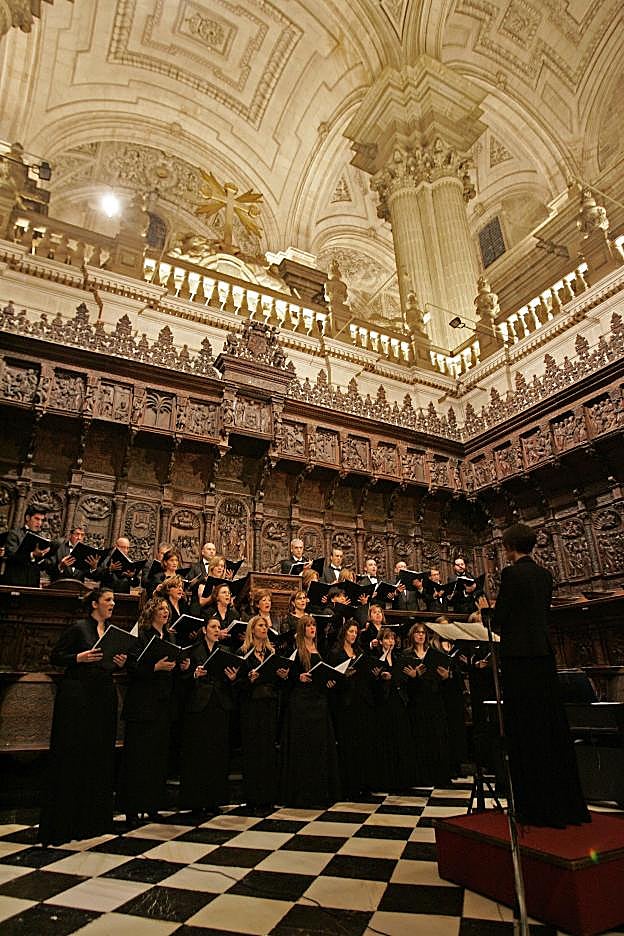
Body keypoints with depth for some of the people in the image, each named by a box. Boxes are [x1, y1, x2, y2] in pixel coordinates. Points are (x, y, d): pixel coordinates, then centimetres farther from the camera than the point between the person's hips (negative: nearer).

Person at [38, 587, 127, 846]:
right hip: (77, 696, -6)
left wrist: (121, 662, -3)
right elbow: (55, 657, -6)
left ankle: (95, 819, 22)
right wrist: (79, 657, -22)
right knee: (72, 757, -2)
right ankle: (63, 823, 8)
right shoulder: (78, 628, -6)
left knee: (101, 756, 9)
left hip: (104, 696, 6)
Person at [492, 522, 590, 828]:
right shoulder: (545, 574, 10)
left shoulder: (511, 573, -13)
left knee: (525, 731, 2)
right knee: (551, 726, 15)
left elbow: (499, 618, -11)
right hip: (543, 653, 8)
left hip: (519, 656, -7)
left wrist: (496, 624, 11)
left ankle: (537, 808, 10)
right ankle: (566, 804, 24)